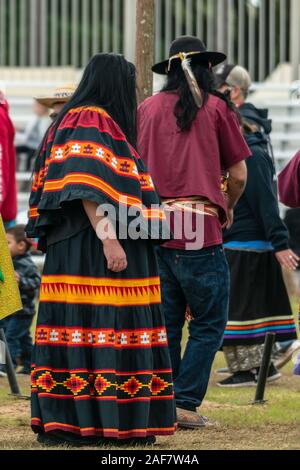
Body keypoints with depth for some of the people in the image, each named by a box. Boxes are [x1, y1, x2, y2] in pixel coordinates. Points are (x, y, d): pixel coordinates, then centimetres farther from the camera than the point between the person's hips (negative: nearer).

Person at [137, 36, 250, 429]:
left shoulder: (147, 108, 11)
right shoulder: (216, 108, 2)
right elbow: (239, 174, 4)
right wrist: (228, 208, 23)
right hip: (199, 228, -4)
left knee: (164, 323, 12)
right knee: (208, 324, 3)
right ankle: (185, 404, -5)